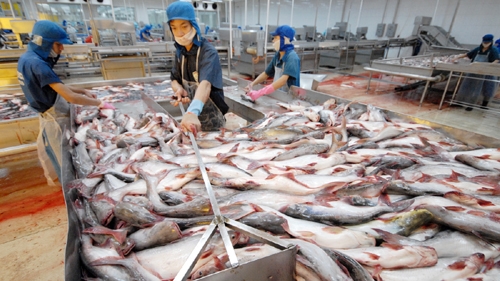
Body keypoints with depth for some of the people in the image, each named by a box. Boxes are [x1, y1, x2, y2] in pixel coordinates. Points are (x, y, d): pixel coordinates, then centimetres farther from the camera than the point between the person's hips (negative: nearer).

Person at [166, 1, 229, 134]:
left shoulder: (208, 52, -21)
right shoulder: (180, 52, 1)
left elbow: (206, 83, -39)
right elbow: (174, 79, 7)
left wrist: (192, 112, -57)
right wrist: (179, 88, -18)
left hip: (211, 119, -6)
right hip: (193, 113, 7)